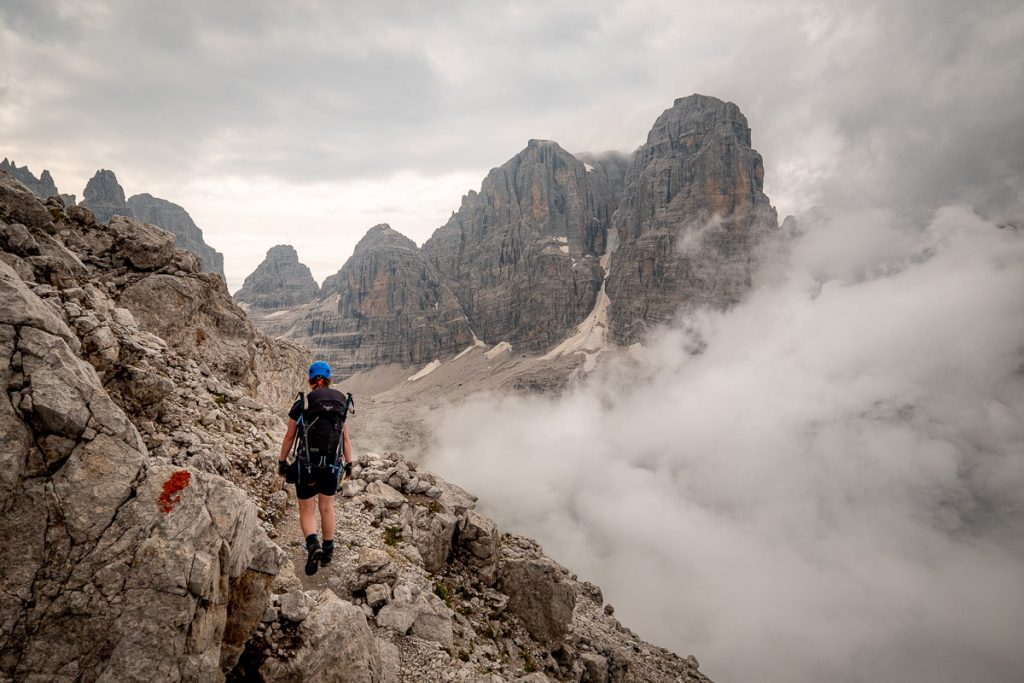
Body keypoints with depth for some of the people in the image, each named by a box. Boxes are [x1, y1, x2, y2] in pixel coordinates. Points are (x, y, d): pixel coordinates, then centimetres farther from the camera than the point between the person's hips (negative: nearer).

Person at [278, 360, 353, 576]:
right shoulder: (341, 403, 1)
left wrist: (282, 462, 11)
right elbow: (346, 438, 4)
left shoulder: (301, 404, -6)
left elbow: (289, 437, -1)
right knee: (327, 507, 21)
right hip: (332, 465, 3)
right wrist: (349, 464, 13)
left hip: (307, 465, -2)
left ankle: (313, 545, -15)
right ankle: (328, 551, 30)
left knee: (306, 511, 10)